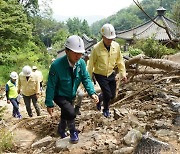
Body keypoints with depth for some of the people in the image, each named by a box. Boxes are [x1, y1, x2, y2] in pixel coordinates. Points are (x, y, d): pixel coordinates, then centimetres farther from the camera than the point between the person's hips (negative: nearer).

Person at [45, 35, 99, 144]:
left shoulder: (81, 63, -19)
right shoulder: (56, 65, -32)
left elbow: (86, 78, -12)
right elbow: (51, 86, -23)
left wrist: (92, 93, -29)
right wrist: (49, 104, -18)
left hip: (71, 95, 5)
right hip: (59, 96, -5)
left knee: (65, 115, 23)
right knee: (71, 112, -26)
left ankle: (61, 131, 52)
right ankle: (73, 132, 3)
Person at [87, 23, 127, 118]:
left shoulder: (116, 46, -8)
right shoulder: (96, 48, -20)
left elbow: (119, 60, 4)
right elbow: (91, 64, -11)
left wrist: (123, 73, 0)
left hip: (111, 74, 5)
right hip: (100, 75, -5)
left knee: (112, 95, 10)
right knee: (108, 94, -7)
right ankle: (106, 110, 23)